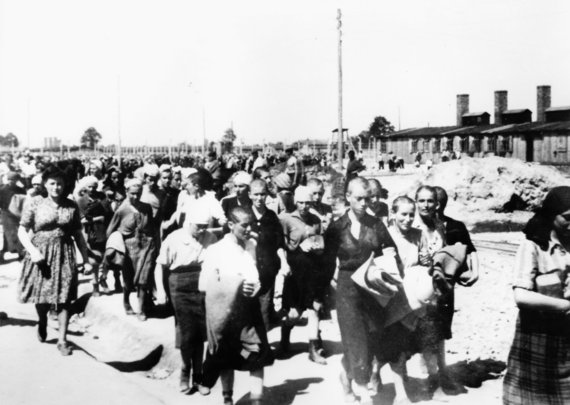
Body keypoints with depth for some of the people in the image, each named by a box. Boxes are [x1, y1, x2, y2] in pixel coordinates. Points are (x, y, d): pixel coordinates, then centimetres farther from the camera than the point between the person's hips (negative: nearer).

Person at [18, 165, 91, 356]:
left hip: (64, 254, 1)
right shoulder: (35, 203, -3)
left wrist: (85, 259, 5)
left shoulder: (71, 206, 3)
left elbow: (78, 234, 8)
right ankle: (42, 323, 42)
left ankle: (62, 340, 7)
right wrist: (32, 250, -17)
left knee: (64, 297, -2)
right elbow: (22, 231, -3)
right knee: (41, 296, 10)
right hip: (40, 253, -1)